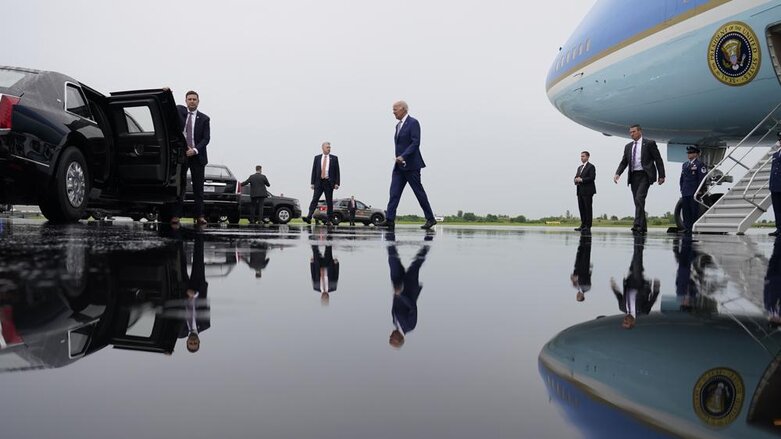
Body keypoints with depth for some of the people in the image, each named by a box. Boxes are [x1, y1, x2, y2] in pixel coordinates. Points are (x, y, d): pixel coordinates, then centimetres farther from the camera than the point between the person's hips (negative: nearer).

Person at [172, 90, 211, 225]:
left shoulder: (204, 119, 3)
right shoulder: (179, 111, 9)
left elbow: (206, 138, -2)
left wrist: (195, 150, -15)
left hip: (197, 156, 0)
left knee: (198, 187, 2)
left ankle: (199, 216, 5)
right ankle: (176, 215, -1)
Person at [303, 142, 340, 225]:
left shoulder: (334, 158, 6)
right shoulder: (317, 158, 9)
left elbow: (337, 171, 3)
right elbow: (314, 171, 8)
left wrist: (337, 183, -6)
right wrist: (312, 183, 2)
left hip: (329, 182, -1)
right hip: (319, 182, 1)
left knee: (329, 202, 3)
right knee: (314, 200, -8)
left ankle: (329, 220, 8)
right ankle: (309, 217, -16)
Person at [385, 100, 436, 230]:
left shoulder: (413, 123, -9)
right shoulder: (398, 125, 18)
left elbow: (415, 143, -18)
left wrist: (403, 156, -24)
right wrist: (399, 158, 13)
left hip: (411, 165, -8)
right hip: (399, 166, 8)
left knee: (419, 192, 0)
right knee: (394, 193, -3)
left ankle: (430, 219, 10)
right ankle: (389, 220, -8)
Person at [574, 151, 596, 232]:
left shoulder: (591, 167, -4)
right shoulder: (579, 167, 21)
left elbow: (592, 177, -15)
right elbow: (576, 177, 19)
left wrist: (581, 180, -17)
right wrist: (576, 180, -5)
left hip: (587, 191, -7)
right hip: (580, 191, 7)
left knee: (588, 208, -5)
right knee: (581, 208, 6)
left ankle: (588, 227, -4)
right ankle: (583, 225, 11)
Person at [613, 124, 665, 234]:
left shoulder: (649, 143, 1)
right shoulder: (628, 146, 15)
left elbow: (658, 160, 0)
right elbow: (624, 162, 12)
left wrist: (661, 176, -4)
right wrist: (618, 173, -6)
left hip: (644, 175, -6)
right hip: (633, 176, 6)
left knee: (639, 199, -20)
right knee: (638, 201, 7)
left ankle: (638, 225, -24)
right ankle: (643, 227, 14)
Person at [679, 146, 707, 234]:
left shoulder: (699, 164, -3)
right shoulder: (685, 164, 18)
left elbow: (702, 178, -8)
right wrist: (681, 189, 14)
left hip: (694, 192, -6)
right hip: (685, 192, 6)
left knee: (694, 211, -5)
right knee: (685, 210, 4)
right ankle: (687, 228, 8)